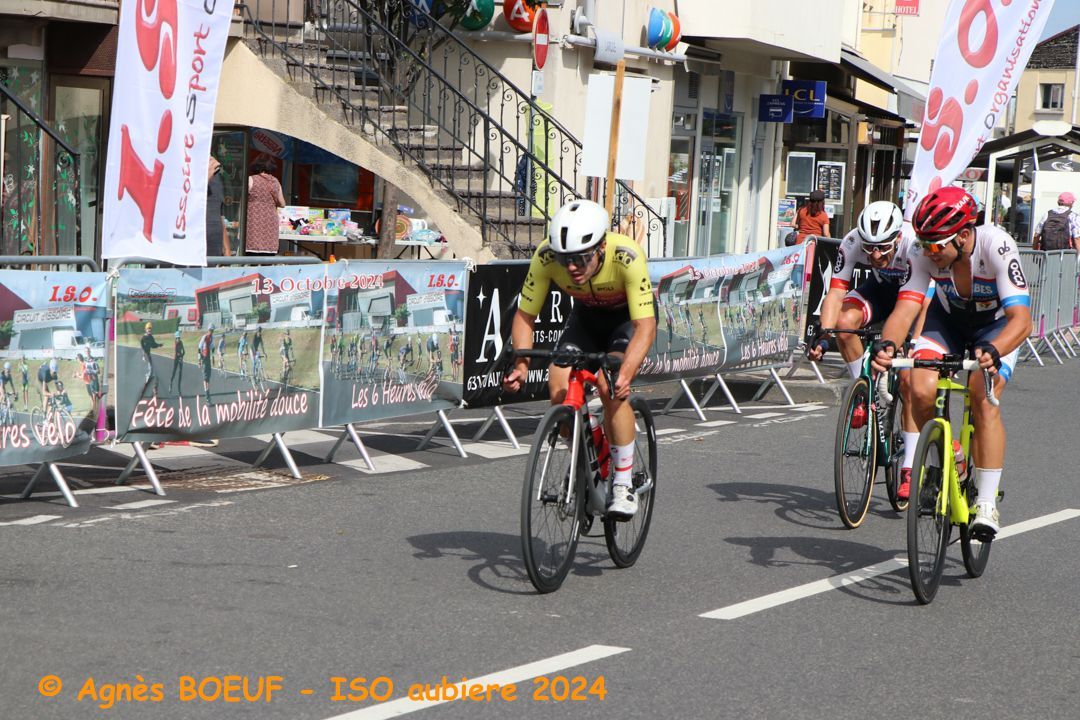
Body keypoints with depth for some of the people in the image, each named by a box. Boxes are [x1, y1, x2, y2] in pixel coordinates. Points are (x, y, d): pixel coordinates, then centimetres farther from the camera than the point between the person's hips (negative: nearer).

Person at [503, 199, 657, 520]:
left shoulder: (627, 257, -39)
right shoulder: (546, 256, -30)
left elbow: (646, 326, -38)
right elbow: (524, 315, -18)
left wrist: (625, 373, -53)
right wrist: (521, 364, -34)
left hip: (630, 316, -3)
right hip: (587, 316, 4)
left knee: (612, 390, -27)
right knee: (559, 390, -17)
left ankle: (623, 484, -12)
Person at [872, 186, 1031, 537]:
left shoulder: (997, 247, -36)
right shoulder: (927, 253, -26)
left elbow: (1021, 319, -42)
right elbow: (906, 307, -31)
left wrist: (992, 352, -61)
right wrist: (888, 346, -52)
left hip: (997, 326, -3)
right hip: (948, 319, 3)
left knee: (983, 400, -26)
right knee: (922, 391, -21)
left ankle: (986, 503, -19)